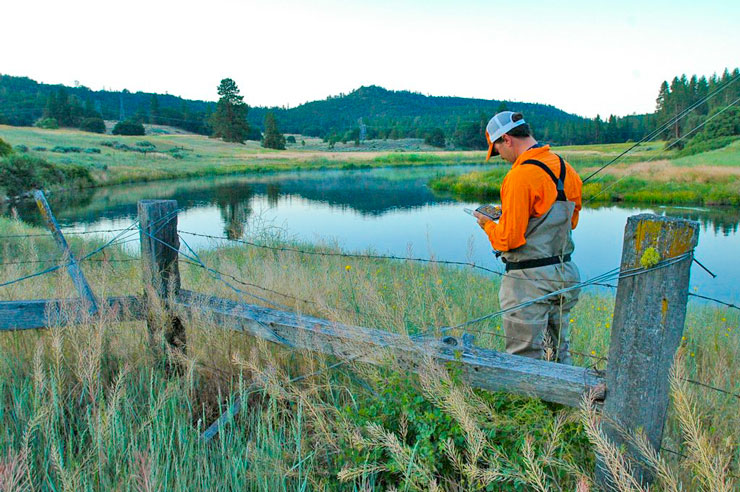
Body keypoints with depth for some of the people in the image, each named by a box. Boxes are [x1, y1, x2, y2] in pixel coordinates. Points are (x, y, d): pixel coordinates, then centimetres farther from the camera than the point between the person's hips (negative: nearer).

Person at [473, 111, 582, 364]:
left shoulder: (520, 175, -19)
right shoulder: (565, 168, 7)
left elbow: (509, 239, -19)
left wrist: (488, 224, 1)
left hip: (530, 280, -9)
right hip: (565, 273, 9)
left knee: (525, 359, 3)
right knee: (558, 352, 21)